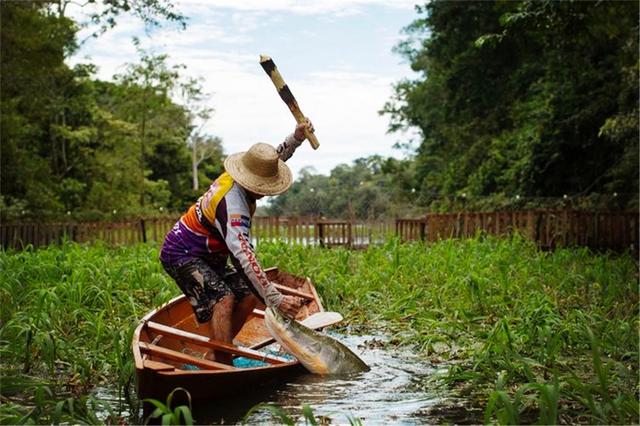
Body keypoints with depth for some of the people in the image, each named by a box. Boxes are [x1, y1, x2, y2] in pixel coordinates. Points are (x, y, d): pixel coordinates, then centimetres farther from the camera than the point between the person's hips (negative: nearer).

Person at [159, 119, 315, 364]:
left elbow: (277, 158, 16)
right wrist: (275, 299, -45)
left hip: (208, 256, 10)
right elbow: (244, 257, -42)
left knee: (249, 295, 1)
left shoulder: (234, 177, -5)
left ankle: (215, 355, 8)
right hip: (181, 255, -10)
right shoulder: (232, 205, -33)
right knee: (222, 299, -28)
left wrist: (296, 137, 0)